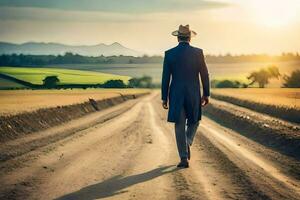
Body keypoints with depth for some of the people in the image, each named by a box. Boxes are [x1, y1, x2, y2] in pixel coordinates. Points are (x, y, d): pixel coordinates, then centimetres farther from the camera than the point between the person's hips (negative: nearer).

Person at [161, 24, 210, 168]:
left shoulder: (169, 54, -3)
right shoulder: (198, 52, -4)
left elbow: (165, 78, -2)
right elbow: (204, 75, -2)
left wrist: (164, 98, 5)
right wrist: (206, 94, 8)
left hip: (176, 95, 0)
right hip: (193, 94, 0)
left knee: (180, 126, 6)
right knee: (194, 121, 22)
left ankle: (184, 159, 3)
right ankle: (187, 144, -2)